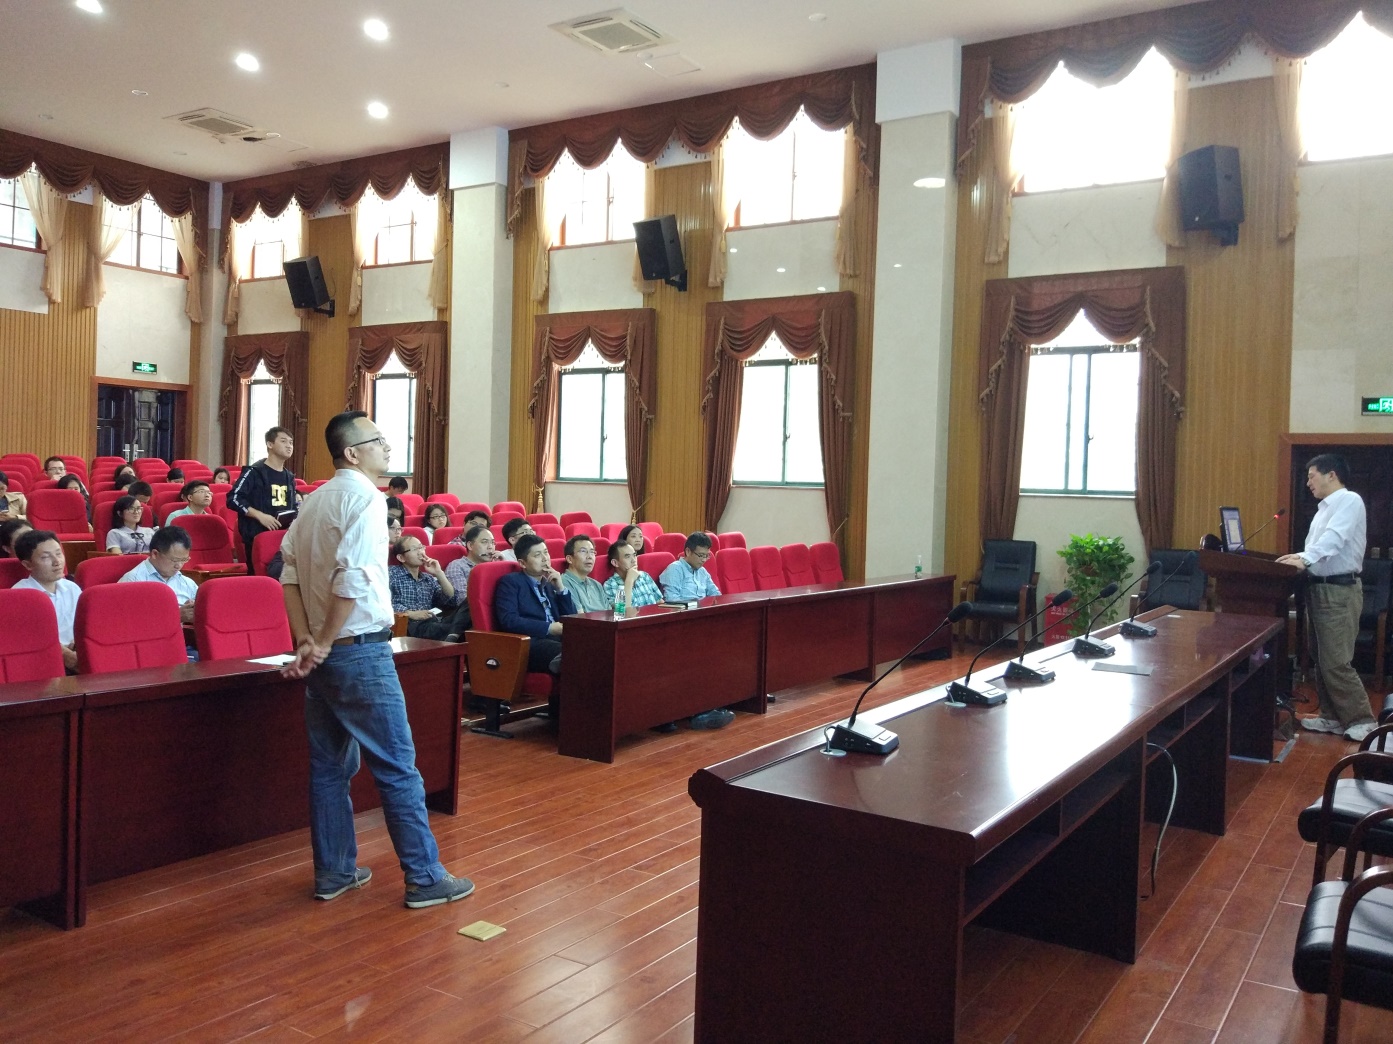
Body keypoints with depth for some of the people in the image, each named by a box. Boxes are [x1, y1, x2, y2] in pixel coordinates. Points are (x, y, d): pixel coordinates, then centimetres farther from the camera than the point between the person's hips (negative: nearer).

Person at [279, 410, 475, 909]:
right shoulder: (365, 496, -14)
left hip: (325, 655, 9)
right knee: (397, 768, -1)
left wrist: (306, 640, 4)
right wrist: (324, 644, -14)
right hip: (360, 651, -9)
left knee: (330, 765, 15)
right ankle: (425, 878, 7)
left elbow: (290, 572, 10)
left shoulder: (315, 501, 13)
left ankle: (334, 872, 24)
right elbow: (352, 579, -24)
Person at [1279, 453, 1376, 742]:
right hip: (1320, 588, 10)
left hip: (1339, 590, -10)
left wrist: (1305, 559, -39)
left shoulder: (1349, 500, -11)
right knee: (1323, 659, 12)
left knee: (1336, 662, -9)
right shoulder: (1324, 508, 18)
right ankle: (1332, 717, 20)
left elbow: (1333, 539, -28)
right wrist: (1298, 558, 3)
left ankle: (1362, 720, 1)